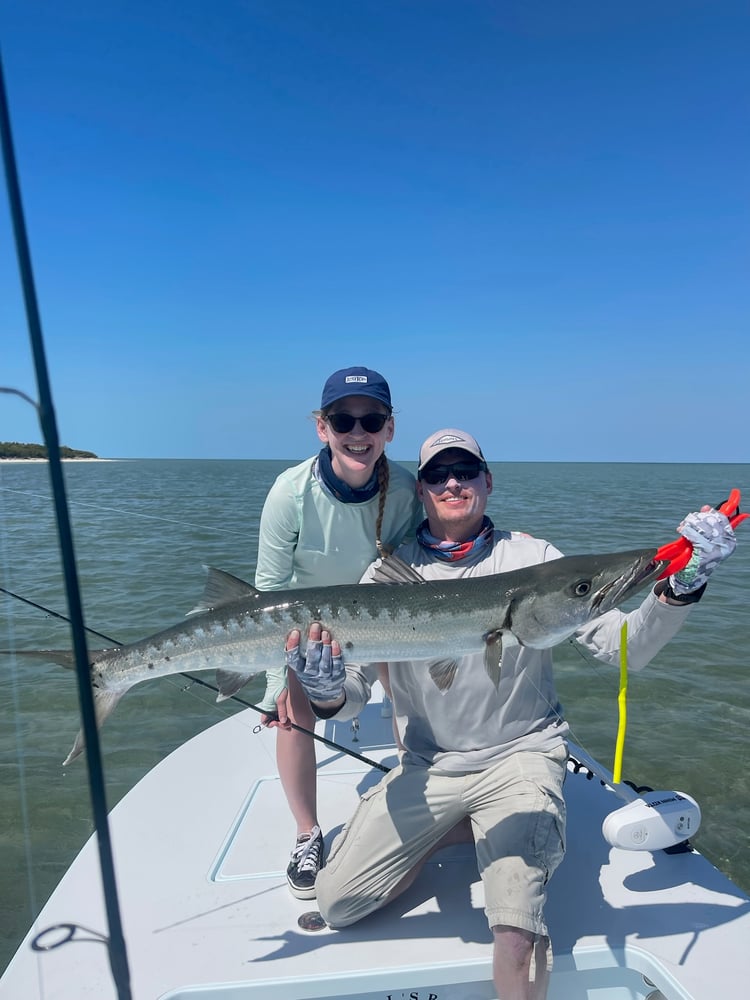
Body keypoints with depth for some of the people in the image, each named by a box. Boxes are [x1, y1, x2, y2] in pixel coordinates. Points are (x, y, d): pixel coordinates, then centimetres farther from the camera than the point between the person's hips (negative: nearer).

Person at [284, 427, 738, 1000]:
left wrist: (681, 586, -29)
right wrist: (327, 693, -27)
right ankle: (458, 829, 18)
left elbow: (623, 647, -12)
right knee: (336, 902, 1)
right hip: (426, 768, 3)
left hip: (520, 757, -3)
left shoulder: (532, 559, -6)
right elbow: (354, 694, -4)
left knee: (516, 928, -24)